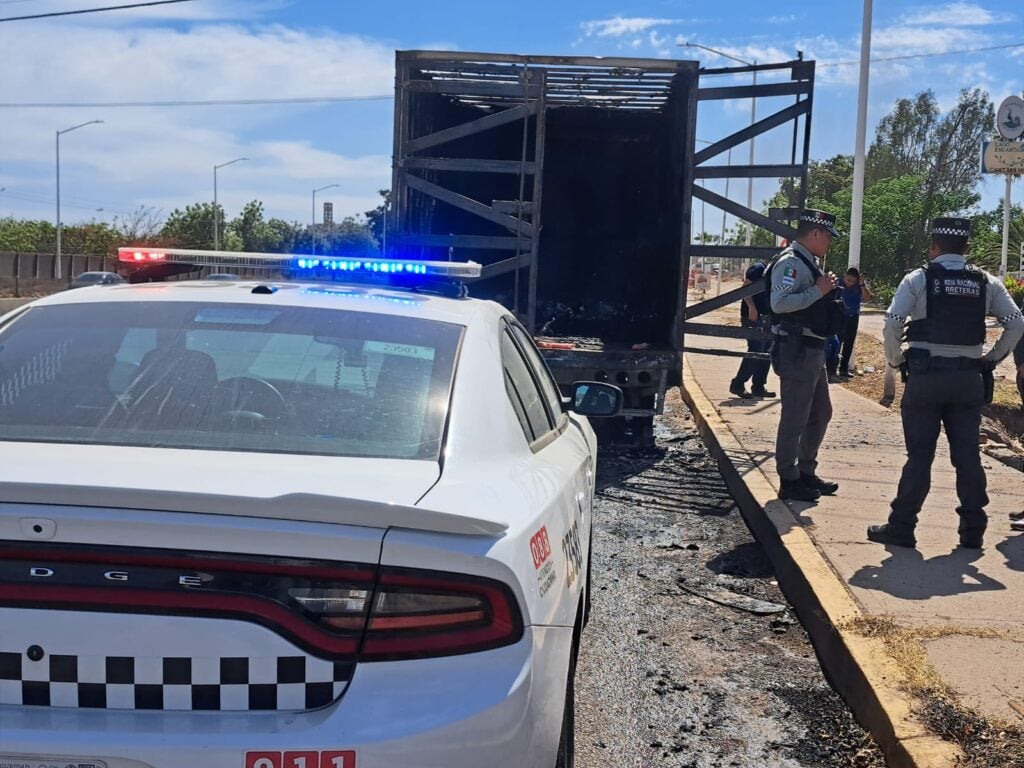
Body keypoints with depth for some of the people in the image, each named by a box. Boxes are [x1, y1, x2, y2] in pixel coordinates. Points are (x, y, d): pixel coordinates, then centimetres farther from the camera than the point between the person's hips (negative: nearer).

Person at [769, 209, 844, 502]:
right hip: (797, 350, -11)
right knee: (794, 419, -3)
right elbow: (779, 303, -28)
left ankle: (806, 472, 29)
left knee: (820, 413, 18)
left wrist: (828, 293, 14)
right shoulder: (791, 262, -15)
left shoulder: (808, 263, 18)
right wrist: (818, 291, -23)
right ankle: (789, 481, 6)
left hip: (813, 349, 11)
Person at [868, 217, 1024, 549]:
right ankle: (973, 531, 15)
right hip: (969, 378, 3)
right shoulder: (986, 282, 6)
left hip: (925, 375, -2)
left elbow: (892, 323, -13)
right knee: (968, 455, 10)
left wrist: (896, 360, 0)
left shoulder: (919, 278, -3)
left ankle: (901, 527, 7)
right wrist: (991, 359, 9)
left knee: (919, 454, 3)